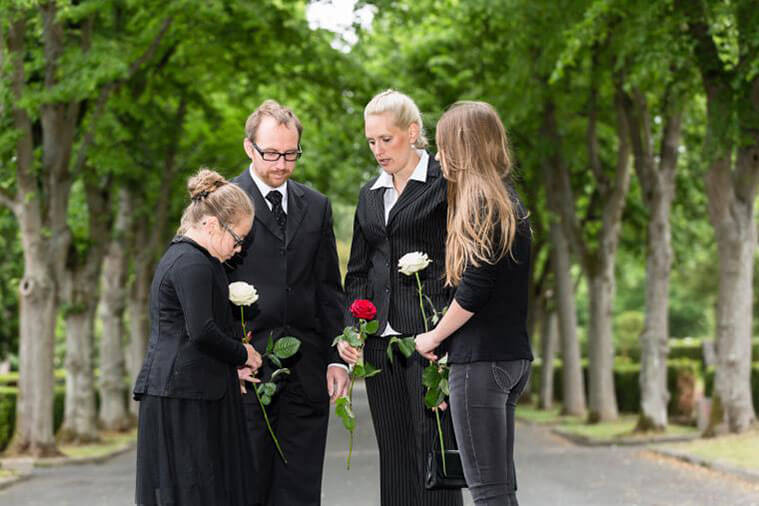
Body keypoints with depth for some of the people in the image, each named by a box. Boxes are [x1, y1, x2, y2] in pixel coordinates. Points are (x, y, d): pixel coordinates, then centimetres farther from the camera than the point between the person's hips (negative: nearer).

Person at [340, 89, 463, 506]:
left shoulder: (445, 182, -3)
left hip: (431, 336, -6)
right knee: (395, 457, 7)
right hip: (380, 342, 6)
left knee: (435, 449, -7)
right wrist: (350, 328, 4)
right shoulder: (369, 195, 17)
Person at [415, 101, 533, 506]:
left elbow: (473, 289, -17)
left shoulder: (479, 203, -12)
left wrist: (434, 337, -3)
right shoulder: (508, 201, 15)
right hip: (513, 355, 9)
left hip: (480, 360, -9)